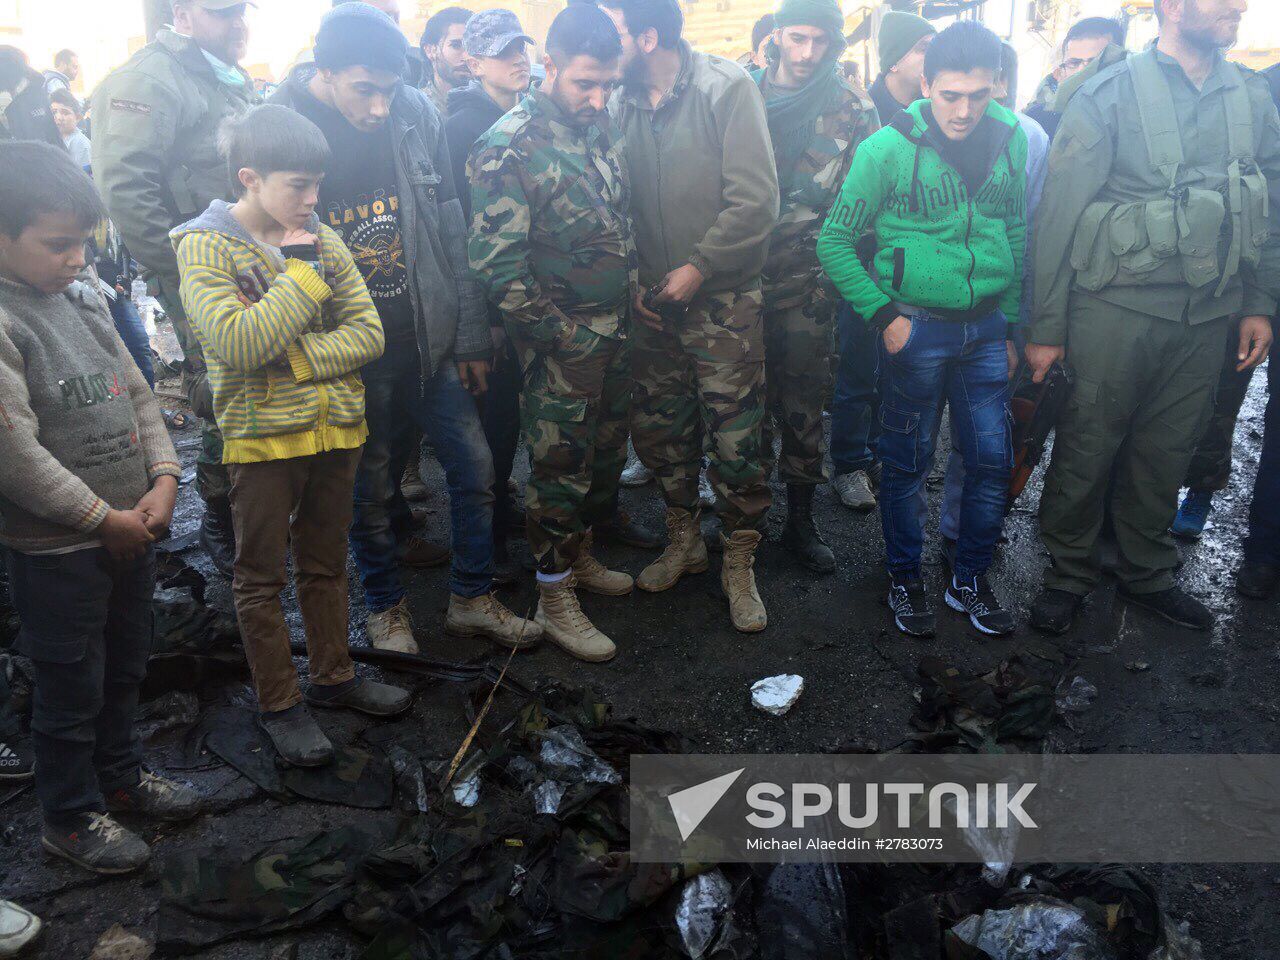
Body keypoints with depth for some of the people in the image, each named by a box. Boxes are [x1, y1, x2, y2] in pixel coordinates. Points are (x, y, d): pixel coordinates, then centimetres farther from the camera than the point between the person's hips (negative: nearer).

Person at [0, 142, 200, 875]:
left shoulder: (84, 297, 5)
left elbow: (138, 394, 8)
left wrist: (164, 482, -4)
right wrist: (106, 518, -15)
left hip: (132, 530, 7)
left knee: (126, 668, 22)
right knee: (71, 689, 10)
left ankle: (122, 774, 44)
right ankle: (71, 819, 31)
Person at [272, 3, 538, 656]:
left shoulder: (416, 114, -2)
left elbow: (450, 230, 4)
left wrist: (470, 333, 4)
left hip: (429, 336, 3)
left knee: (474, 466, 7)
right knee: (371, 487, 10)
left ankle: (472, 599, 27)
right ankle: (385, 605, 33)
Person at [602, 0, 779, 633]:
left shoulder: (726, 88, -10)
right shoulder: (620, 103, 4)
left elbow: (756, 200, -15)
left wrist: (698, 267, -14)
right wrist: (630, 278, -1)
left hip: (723, 298, -4)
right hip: (653, 301, 5)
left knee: (735, 440, -2)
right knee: (656, 431, 11)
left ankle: (739, 564, 16)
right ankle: (684, 541, 32)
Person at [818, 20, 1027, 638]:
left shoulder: (1010, 139, 3)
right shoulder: (888, 149, -11)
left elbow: (1017, 237, 12)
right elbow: (834, 241, -7)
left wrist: (1012, 327, 11)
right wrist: (883, 316, -12)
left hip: (986, 327, 4)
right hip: (916, 327, -4)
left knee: (993, 460, 7)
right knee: (907, 463, 7)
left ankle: (970, 581, 26)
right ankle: (904, 580, 26)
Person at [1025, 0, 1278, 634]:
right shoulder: (1110, 96, -7)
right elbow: (1058, 217, -7)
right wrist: (1046, 326, -9)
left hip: (1206, 316, 5)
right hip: (1116, 309, -5)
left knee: (1166, 452, 13)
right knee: (1087, 446, 4)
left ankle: (1148, 574, 31)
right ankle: (1070, 573, 23)